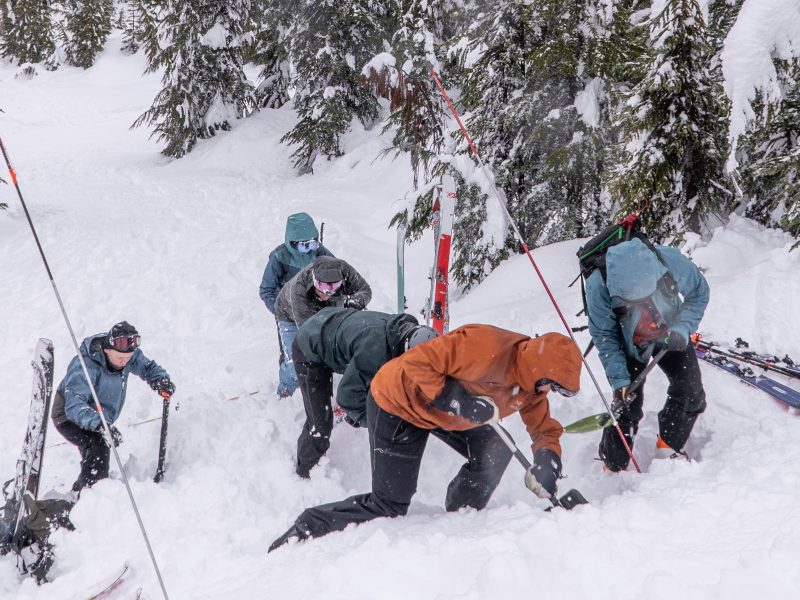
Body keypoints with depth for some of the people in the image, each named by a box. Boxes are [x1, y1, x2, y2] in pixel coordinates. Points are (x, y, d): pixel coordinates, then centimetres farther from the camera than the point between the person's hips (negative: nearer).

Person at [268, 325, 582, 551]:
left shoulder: (532, 383, -9)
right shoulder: (486, 347, -35)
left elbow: (545, 429, 3)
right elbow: (417, 362, -33)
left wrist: (547, 463, -18)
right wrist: (456, 402, -38)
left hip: (443, 411, 8)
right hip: (397, 403, -8)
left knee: (495, 453, -2)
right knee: (388, 506, -8)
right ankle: (301, 534, 4)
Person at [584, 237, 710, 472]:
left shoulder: (670, 261, -36)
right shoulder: (598, 286, -38)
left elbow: (699, 293, -14)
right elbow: (604, 337, -20)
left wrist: (682, 329, -29)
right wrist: (619, 380, -27)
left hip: (669, 335, 2)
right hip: (627, 344, -2)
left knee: (690, 391, -6)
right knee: (628, 403, -7)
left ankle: (668, 449, 15)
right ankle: (613, 468, 12)